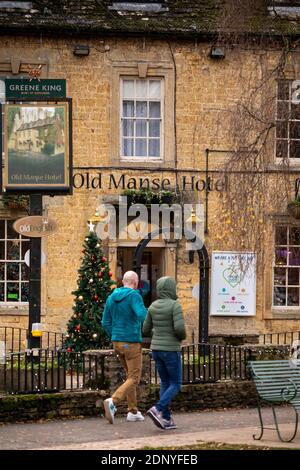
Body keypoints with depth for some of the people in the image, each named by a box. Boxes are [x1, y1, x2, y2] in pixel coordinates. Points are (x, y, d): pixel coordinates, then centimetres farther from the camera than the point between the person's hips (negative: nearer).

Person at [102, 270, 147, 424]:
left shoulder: (112, 298, 9)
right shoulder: (134, 296, -13)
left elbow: (106, 323, 10)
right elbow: (142, 316, -27)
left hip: (117, 342, 7)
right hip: (132, 342, -7)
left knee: (130, 375, 19)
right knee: (134, 379, -4)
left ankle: (133, 411, 18)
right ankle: (112, 402, -25)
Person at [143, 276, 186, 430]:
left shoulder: (153, 306, 5)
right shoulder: (175, 305, -15)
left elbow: (146, 330, 10)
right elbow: (179, 328, -24)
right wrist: (182, 336, -1)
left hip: (156, 349, 6)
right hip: (171, 350, -6)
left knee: (165, 383, 14)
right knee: (176, 385, 4)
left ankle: (166, 419, 8)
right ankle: (157, 410, -16)